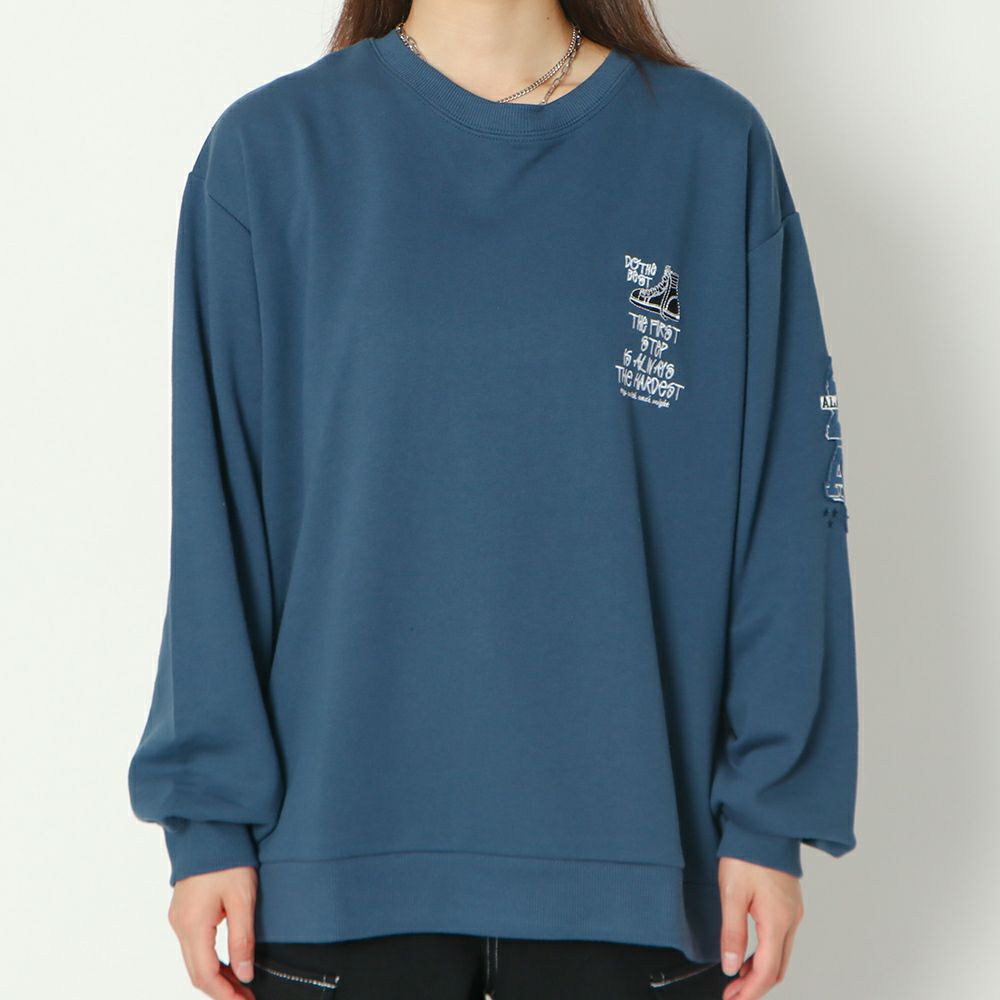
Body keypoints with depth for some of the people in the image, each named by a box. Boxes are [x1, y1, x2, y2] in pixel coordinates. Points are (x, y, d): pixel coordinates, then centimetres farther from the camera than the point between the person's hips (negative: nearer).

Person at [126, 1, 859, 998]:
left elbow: (786, 506, 1)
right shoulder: (270, 150, 1)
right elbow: (216, 519, 0)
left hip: (629, 843, 0)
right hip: (347, 839, 0)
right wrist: (209, 817, -3)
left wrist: (770, 811, -2)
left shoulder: (714, 148, 1)